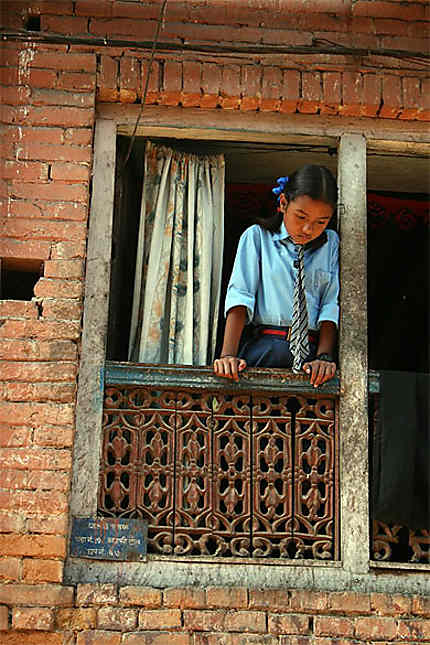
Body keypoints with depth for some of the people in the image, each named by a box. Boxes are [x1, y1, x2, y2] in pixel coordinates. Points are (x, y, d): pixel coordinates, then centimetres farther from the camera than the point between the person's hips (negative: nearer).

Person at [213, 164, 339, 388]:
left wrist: (324, 357, -7)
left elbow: (331, 304, 9)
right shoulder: (257, 237, 10)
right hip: (262, 350, -1)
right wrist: (228, 355, -12)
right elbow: (239, 296, 0)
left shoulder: (330, 243, 16)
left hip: (310, 354, 2)